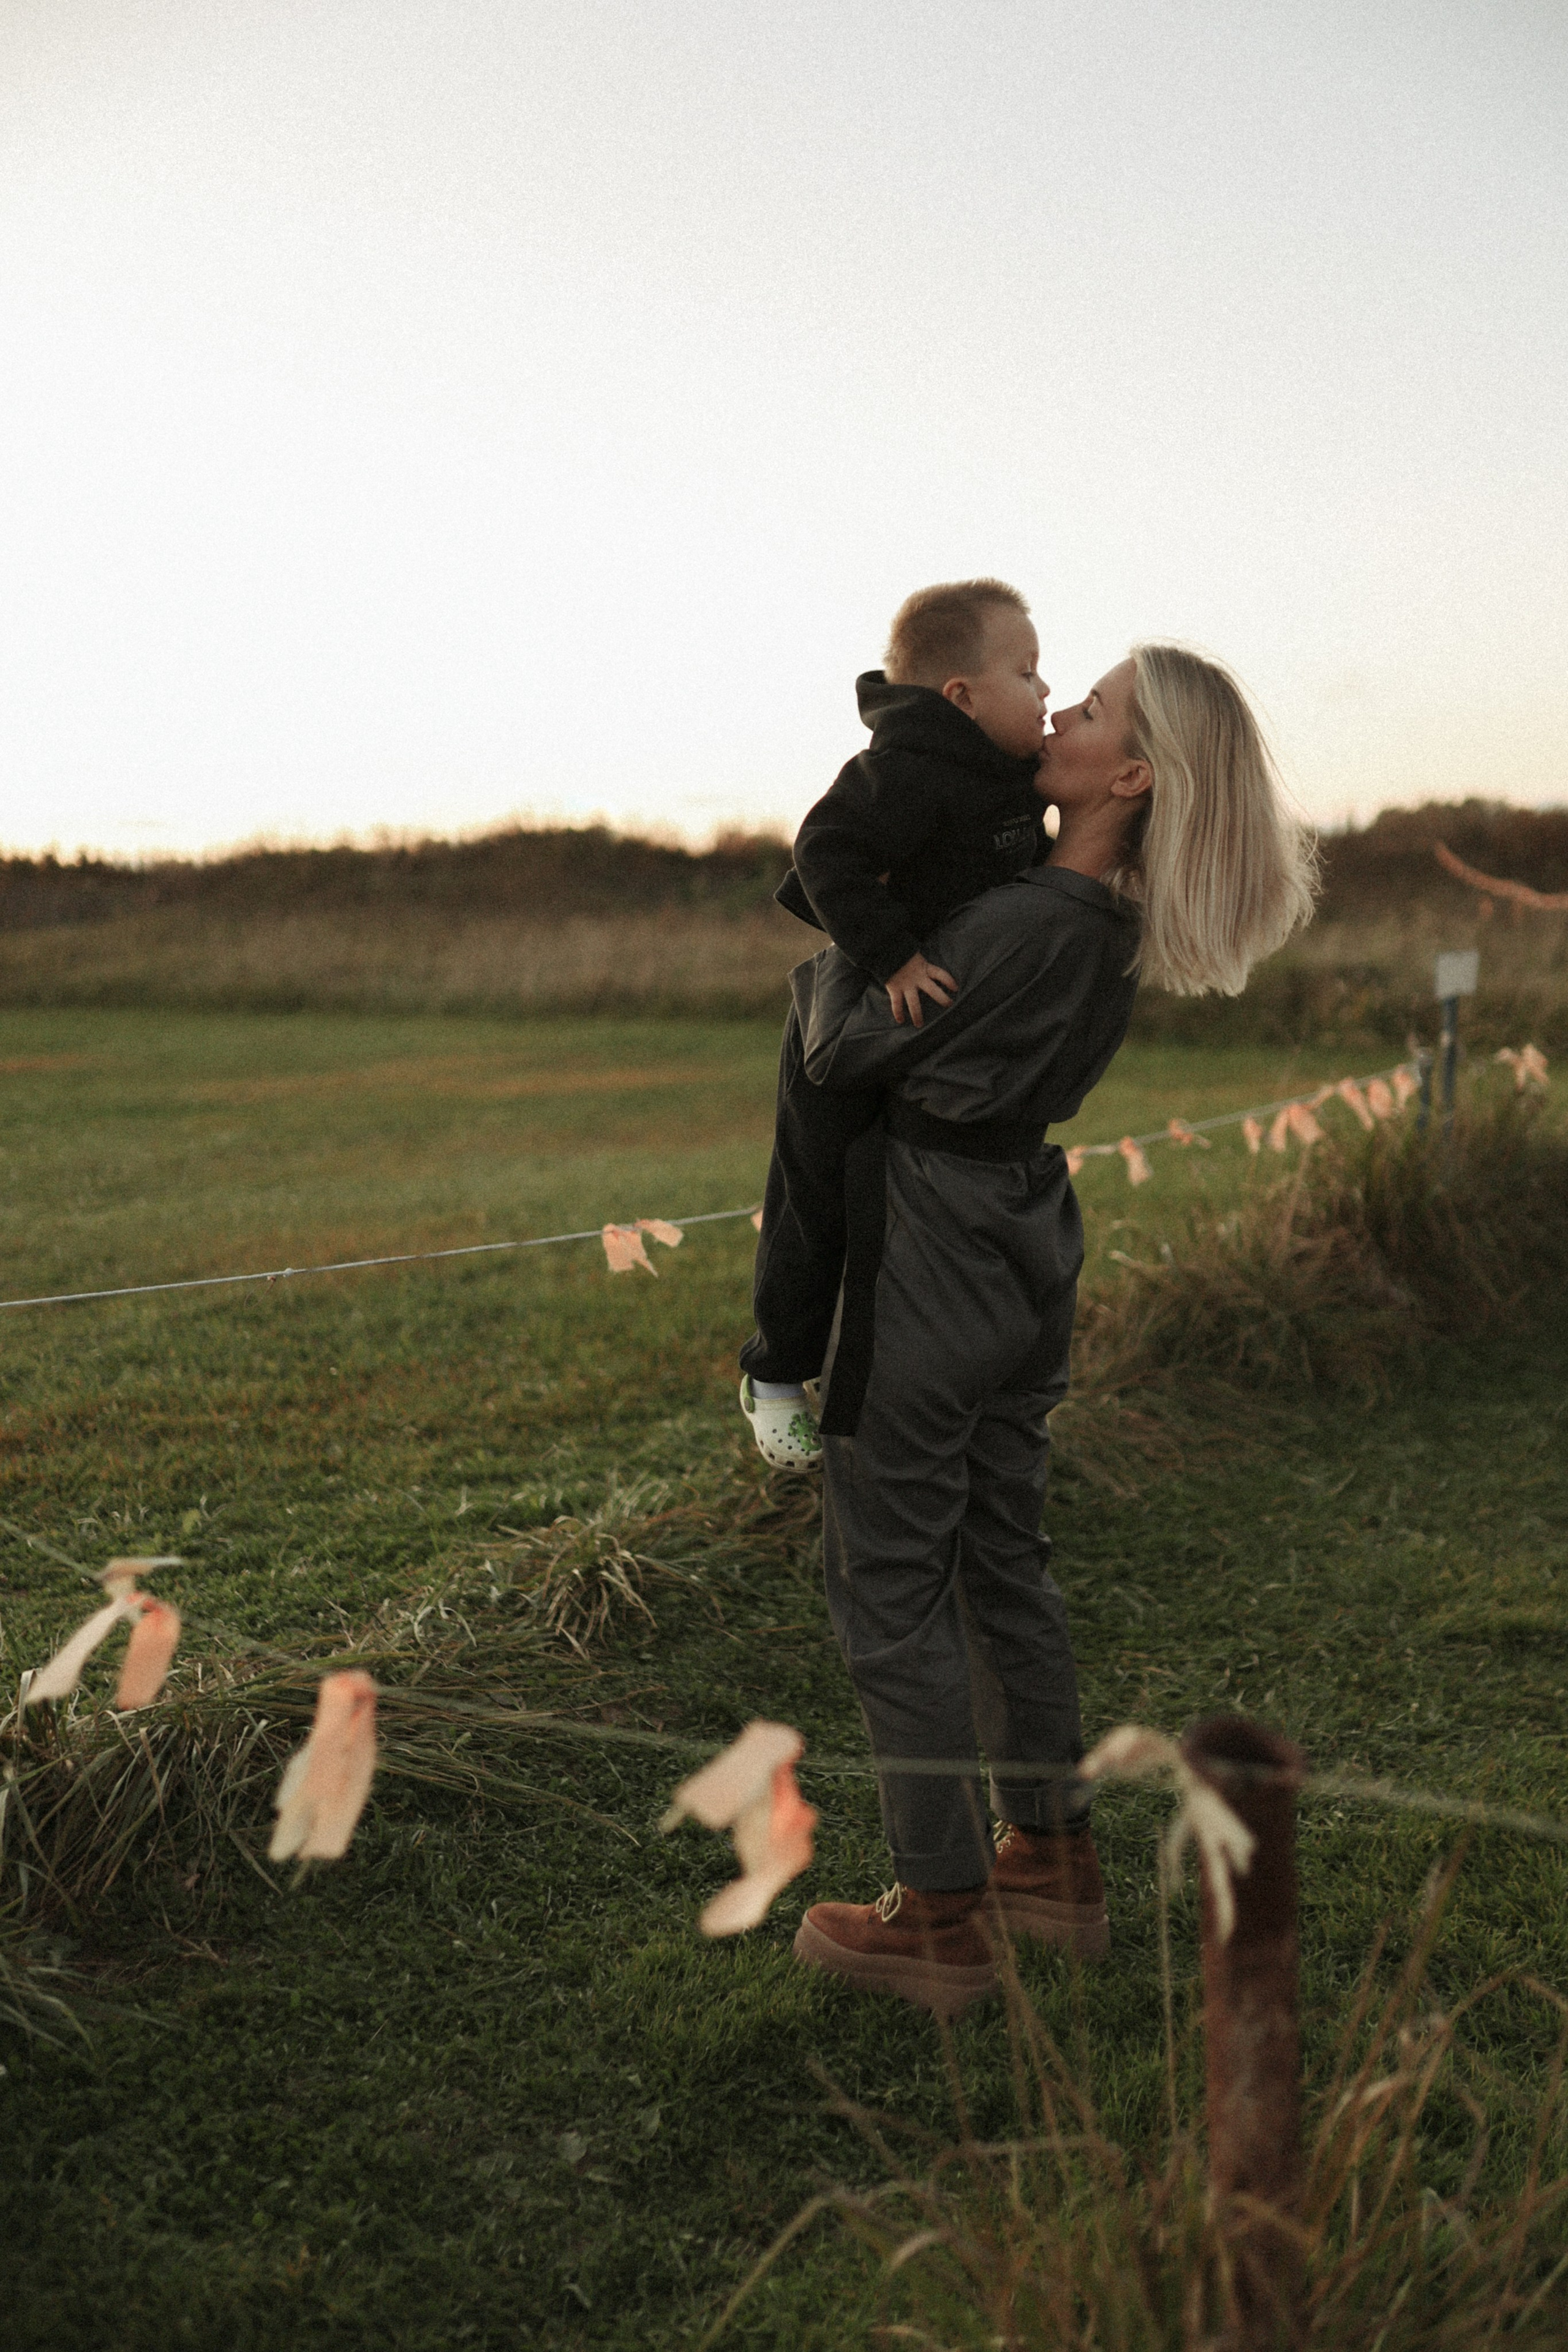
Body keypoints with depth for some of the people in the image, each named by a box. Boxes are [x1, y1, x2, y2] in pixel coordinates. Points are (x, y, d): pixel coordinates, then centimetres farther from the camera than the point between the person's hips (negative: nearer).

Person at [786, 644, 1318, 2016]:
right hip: (1029, 1242, 9)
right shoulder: (1126, 919, 4)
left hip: (933, 1248, -9)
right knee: (1003, 1560, 18)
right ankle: (1054, 1863, 30)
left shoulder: (1024, 924, -23)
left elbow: (846, 1054, -14)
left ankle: (942, 1918, 12)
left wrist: (830, 952, 3)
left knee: (888, 1577, 2)